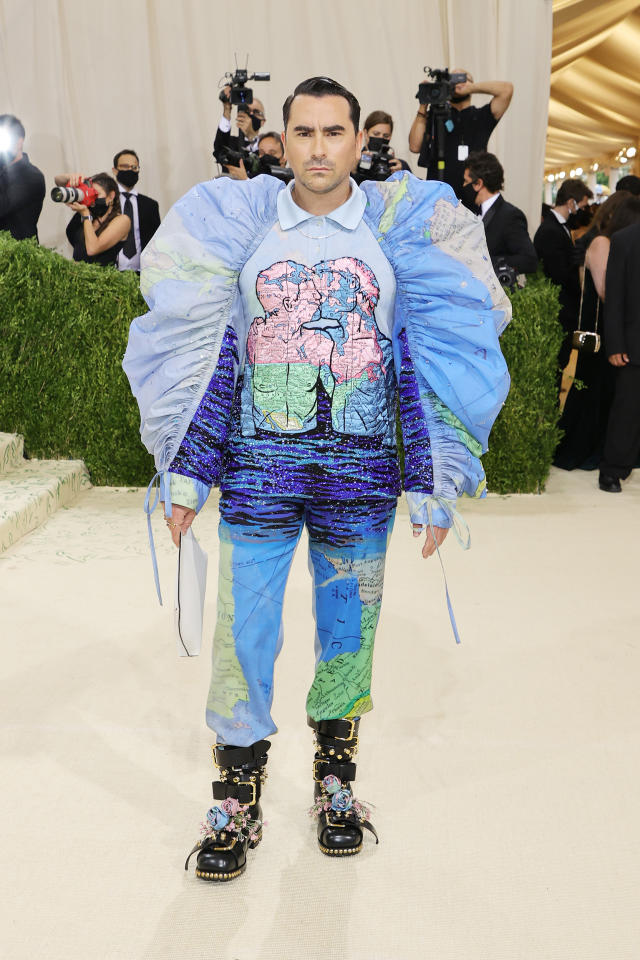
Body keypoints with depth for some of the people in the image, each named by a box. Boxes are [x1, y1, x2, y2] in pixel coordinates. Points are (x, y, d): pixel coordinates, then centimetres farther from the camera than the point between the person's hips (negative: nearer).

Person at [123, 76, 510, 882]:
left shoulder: (402, 227, 3)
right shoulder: (238, 223, 4)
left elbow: (434, 354, 3)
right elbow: (197, 346, 5)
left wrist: (433, 483, -1)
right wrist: (185, 475, 0)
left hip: (362, 468, 0)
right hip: (257, 461, 0)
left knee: (349, 630, 10)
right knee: (243, 629, 1)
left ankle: (335, 781, 30)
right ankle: (237, 801, 17)